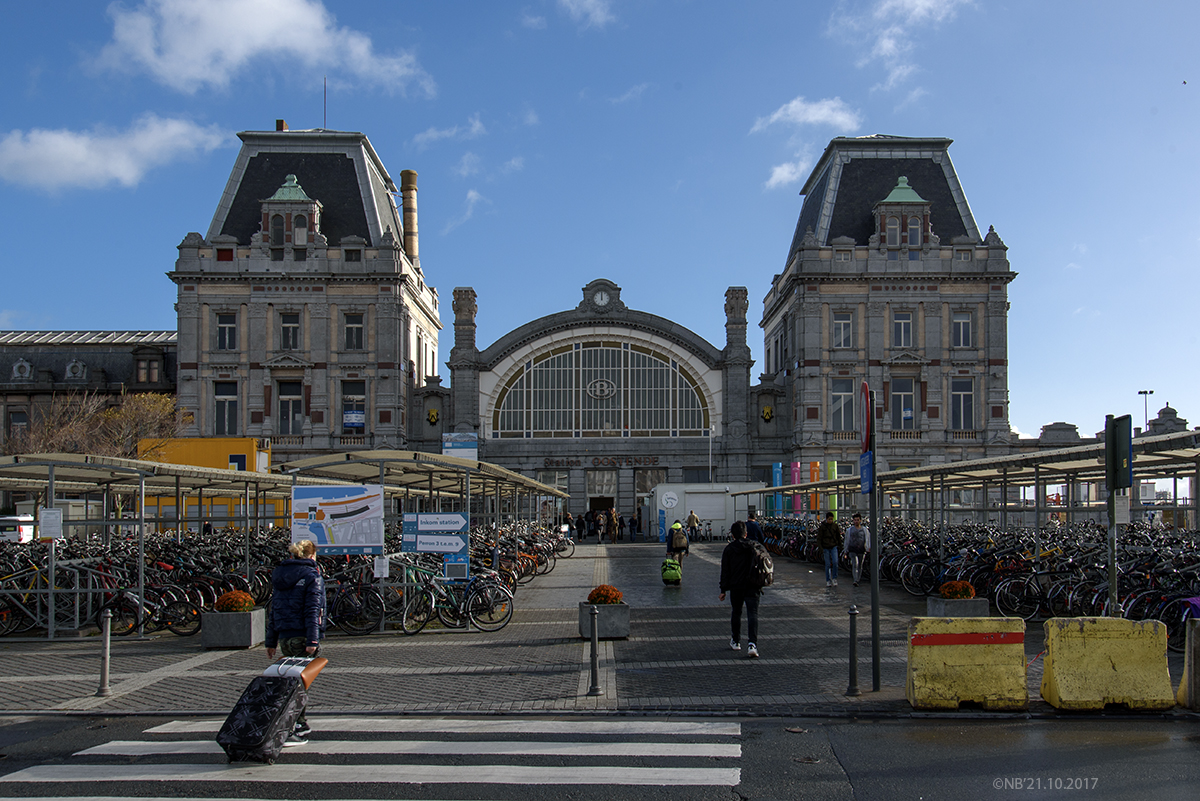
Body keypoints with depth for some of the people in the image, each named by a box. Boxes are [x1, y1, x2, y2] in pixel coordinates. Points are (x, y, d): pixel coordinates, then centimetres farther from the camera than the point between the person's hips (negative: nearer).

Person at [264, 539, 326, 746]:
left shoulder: (279, 574, 14)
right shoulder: (311, 576, -7)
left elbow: (273, 609, 15)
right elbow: (312, 610, -15)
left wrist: (271, 641, 18)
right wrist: (313, 641, -18)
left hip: (284, 636, 7)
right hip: (302, 636, -7)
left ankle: (300, 723, 26)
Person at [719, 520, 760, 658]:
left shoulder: (728, 549, -2)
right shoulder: (754, 547, 2)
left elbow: (725, 571, -2)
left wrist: (723, 590, 2)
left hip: (736, 587, 0)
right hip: (752, 587, 0)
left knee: (736, 612, 18)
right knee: (752, 614, -5)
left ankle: (735, 641, 30)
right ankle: (752, 644, -21)